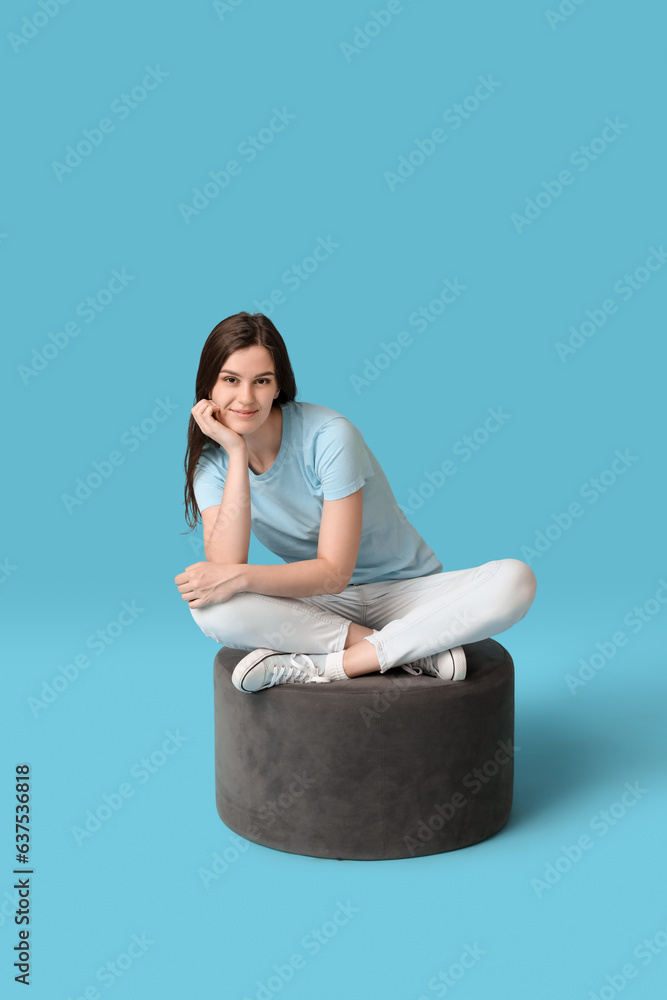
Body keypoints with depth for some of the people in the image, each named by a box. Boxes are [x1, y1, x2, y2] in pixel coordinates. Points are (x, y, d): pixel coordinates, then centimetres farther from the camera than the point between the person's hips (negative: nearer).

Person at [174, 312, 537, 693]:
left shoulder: (329, 435, -19)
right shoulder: (212, 463, -6)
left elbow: (334, 571, -20)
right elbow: (226, 565, -23)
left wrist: (239, 577, -31)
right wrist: (238, 454, -24)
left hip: (406, 591, -2)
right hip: (316, 604, 2)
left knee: (516, 580, -29)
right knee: (209, 606, -29)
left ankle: (325, 665, -28)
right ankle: (417, 652, -24)